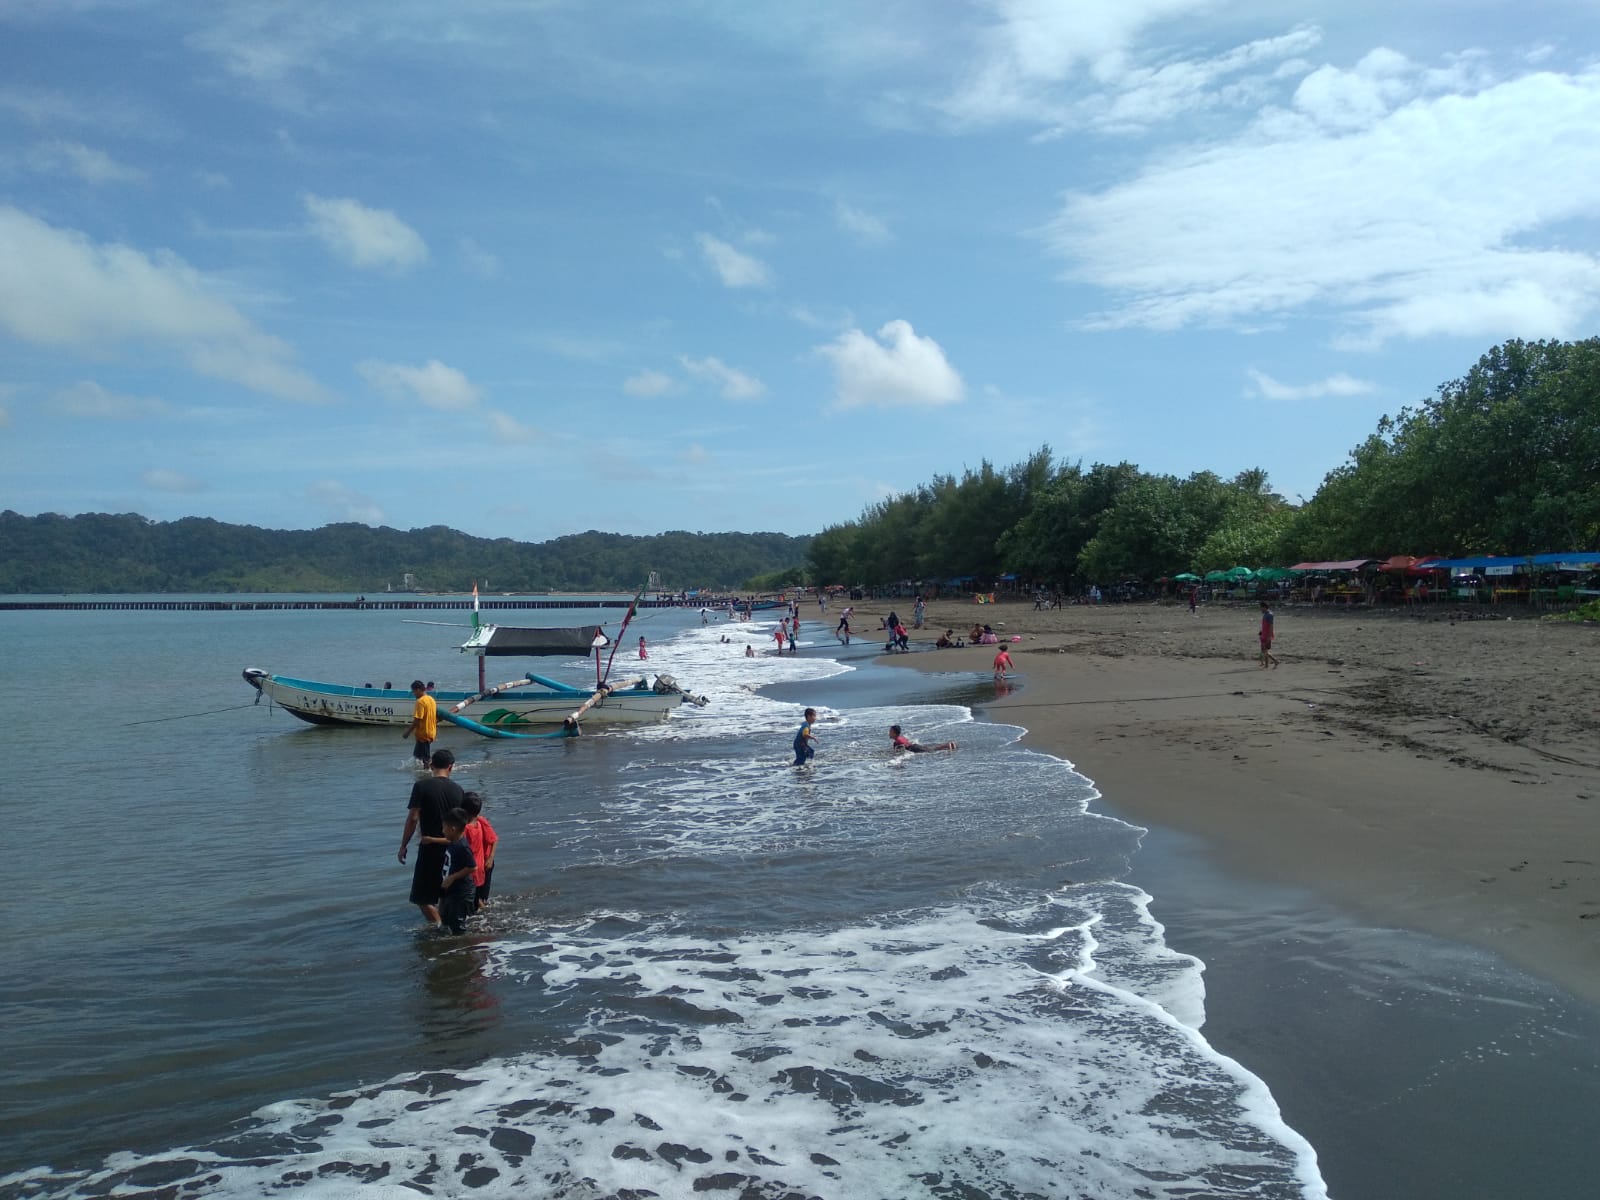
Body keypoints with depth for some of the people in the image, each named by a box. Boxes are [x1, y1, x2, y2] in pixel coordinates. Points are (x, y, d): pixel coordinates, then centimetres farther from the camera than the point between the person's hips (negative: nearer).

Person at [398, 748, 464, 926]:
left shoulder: (421, 786, -10)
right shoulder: (457, 789, 2)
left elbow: (413, 818, -12)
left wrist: (403, 846, -4)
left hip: (430, 846, -5)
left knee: (422, 896, 4)